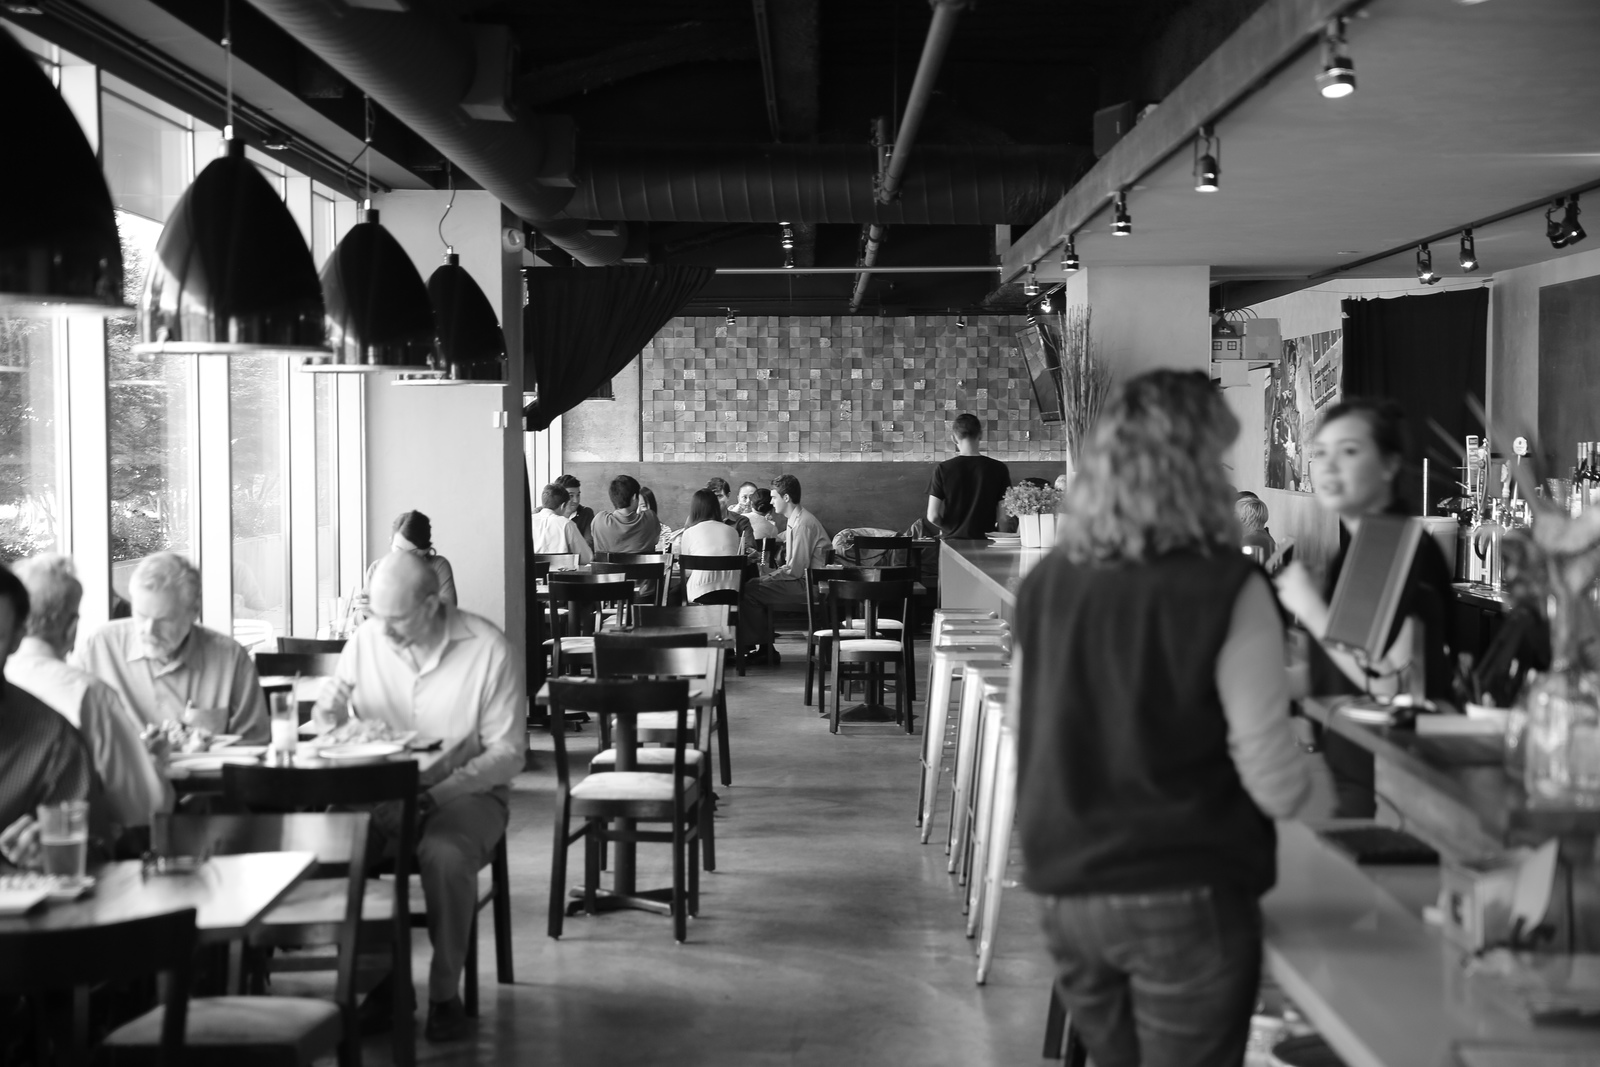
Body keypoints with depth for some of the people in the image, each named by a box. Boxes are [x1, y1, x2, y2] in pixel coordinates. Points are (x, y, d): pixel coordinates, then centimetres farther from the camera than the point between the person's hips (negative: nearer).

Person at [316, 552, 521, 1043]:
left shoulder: (487, 648, -11)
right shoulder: (366, 639, 1)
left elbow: (507, 754, -10)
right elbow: (330, 715, 14)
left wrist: (433, 795, -21)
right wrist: (330, 708, -12)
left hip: (464, 793, -3)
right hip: (380, 790, 4)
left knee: (445, 854, -35)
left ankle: (445, 993, -13)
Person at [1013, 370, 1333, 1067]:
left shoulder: (1045, 584, 1)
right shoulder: (1225, 590, -14)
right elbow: (1272, 779, -13)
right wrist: (1322, 796, 8)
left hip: (1065, 894, 5)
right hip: (1182, 901, -5)